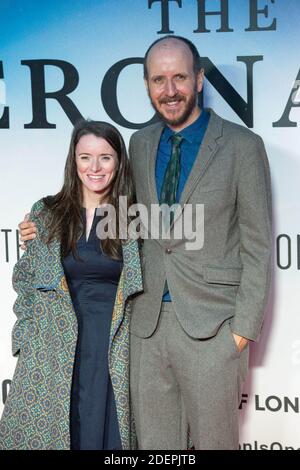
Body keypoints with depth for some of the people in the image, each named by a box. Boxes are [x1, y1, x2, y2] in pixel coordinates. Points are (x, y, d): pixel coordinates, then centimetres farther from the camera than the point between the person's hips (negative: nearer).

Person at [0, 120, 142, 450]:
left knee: (109, 433, 4)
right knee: (42, 431, 5)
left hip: (114, 352, 0)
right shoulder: (45, 214, 4)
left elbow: (141, 288, 9)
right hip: (52, 352, 1)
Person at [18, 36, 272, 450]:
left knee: (214, 439, 11)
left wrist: (243, 328, -9)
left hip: (211, 327, -4)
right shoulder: (140, 144, 8)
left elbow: (257, 246, -5)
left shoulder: (242, 146, -6)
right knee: (154, 441, 16)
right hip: (148, 323, 4)